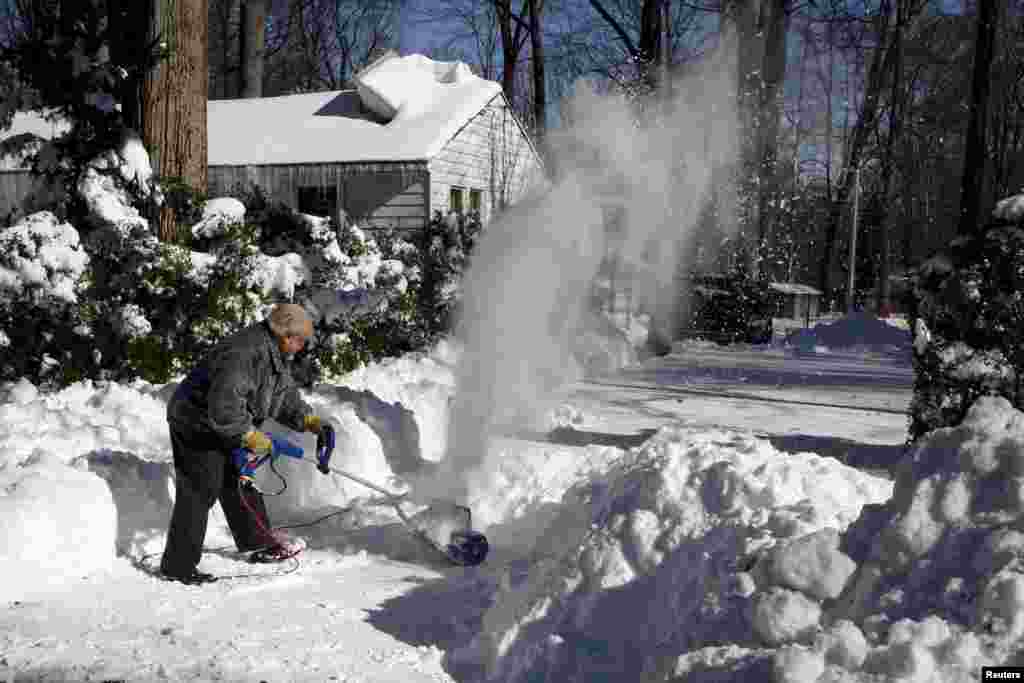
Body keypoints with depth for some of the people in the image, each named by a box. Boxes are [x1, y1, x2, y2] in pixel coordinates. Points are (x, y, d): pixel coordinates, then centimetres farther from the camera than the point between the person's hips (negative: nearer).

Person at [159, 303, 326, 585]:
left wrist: (307, 419, 0)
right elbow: (224, 403, -38)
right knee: (200, 491, -8)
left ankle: (257, 539, 36)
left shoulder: (274, 353, 3)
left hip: (224, 426, 10)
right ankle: (178, 564, 0)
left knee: (238, 481, 20)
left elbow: (285, 393, 13)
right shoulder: (245, 352, -32)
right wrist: (249, 435, -30)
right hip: (197, 426, -10)